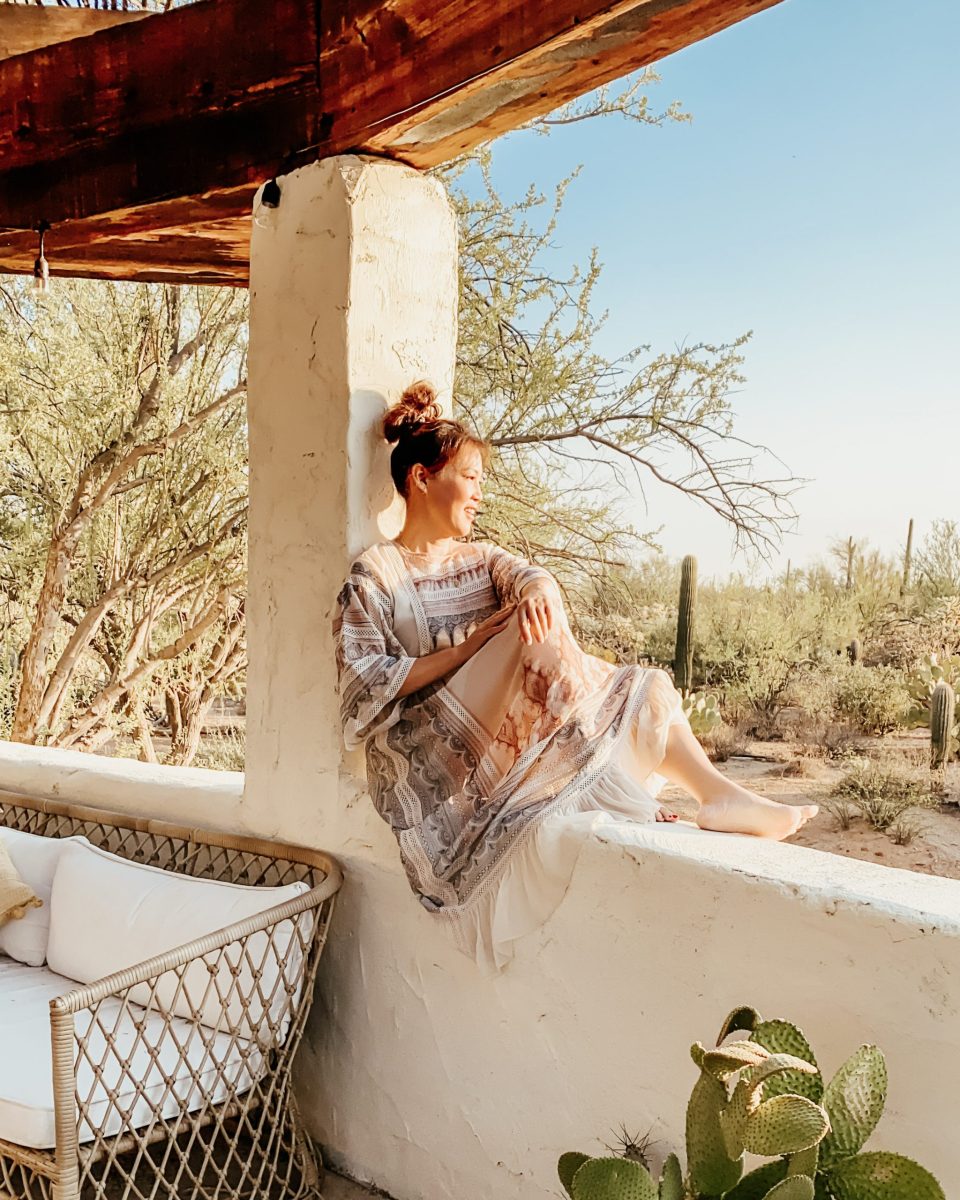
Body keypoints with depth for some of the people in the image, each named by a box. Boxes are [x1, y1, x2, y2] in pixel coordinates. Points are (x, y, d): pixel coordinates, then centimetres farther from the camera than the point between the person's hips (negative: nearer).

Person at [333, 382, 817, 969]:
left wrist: (539, 589, -30)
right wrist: (474, 644, -16)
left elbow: (528, 575, -4)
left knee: (640, 690, -13)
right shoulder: (374, 575, 1)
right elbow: (364, 687, -10)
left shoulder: (483, 561, 19)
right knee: (538, 640, -28)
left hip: (513, 740, 6)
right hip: (433, 760, -6)